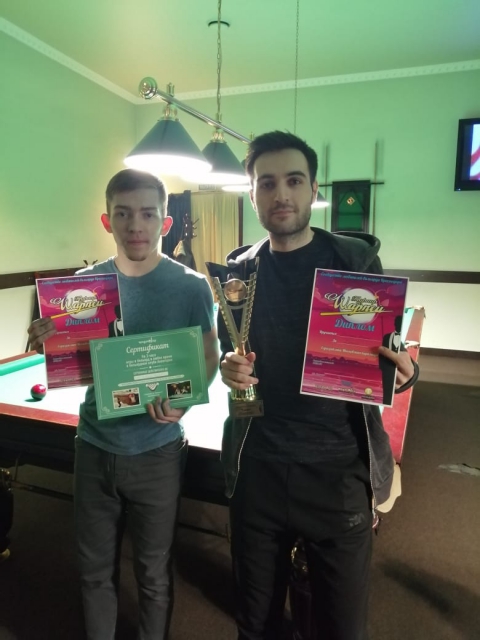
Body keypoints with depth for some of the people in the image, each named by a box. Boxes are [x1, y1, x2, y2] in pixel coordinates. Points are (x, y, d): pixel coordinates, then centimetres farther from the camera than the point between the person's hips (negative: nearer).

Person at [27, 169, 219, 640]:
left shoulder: (191, 286, -12)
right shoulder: (85, 282, -3)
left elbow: (209, 358, -5)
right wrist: (48, 345, -18)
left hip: (156, 451, -2)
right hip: (94, 446, 3)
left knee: (153, 572, 17)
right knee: (94, 569, 21)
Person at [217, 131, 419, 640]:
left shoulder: (356, 257, -5)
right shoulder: (238, 270, 2)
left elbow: (391, 352, -1)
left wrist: (403, 371, -23)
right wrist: (229, 367, -11)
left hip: (339, 470, -1)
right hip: (257, 467, 2)